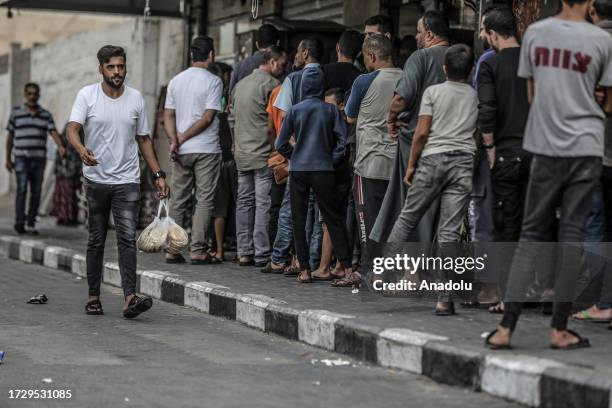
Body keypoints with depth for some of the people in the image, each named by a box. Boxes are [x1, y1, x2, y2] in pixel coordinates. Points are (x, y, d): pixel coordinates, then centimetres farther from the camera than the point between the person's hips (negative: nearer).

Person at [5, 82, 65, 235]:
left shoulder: (46, 115, 6)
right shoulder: (16, 112, 3)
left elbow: (54, 132, -8)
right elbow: (10, 137, 8)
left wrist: (60, 146, -28)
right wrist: (8, 159, 6)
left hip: (39, 159, 2)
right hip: (21, 158, -2)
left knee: (36, 192, 3)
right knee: (22, 189, -17)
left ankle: (31, 224, 12)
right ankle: (19, 222, -19)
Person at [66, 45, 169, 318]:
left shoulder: (136, 99, 5)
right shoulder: (87, 95, -3)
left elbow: (144, 139, 13)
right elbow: (72, 128, -16)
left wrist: (158, 174, 8)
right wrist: (81, 149, -38)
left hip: (127, 181, 1)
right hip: (96, 180, -1)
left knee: (127, 238, -11)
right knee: (96, 240, 10)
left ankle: (130, 298, -20)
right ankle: (93, 297, 20)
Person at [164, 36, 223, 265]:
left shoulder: (175, 81, 10)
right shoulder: (213, 81, -7)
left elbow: (168, 116, 4)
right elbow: (207, 118, -12)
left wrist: (175, 140, -6)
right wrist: (182, 138, -8)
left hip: (182, 151, 5)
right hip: (206, 149, -5)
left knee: (178, 200, 10)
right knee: (204, 200, -1)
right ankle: (198, 250, -5)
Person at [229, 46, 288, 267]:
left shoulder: (241, 84, 16)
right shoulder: (271, 84, -9)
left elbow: (232, 119, 20)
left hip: (242, 155, 8)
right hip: (263, 154, -8)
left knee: (244, 201, 9)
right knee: (264, 203, -6)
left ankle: (244, 252, 10)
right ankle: (262, 254, -6)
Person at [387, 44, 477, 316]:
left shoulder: (433, 92, 4)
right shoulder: (475, 96, 12)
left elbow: (422, 132, -2)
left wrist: (411, 165, 4)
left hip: (433, 158, -1)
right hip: (464, 161, 1)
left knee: (408, 217, 11)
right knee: (450, 230, -1)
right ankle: (445, 299, -3)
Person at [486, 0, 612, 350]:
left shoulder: (535, 33, 3)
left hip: (545, 147, 2)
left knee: (531, 233, 8)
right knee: (572, 234, 4)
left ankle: (506, 328, 2)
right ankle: (560, 329, 7)